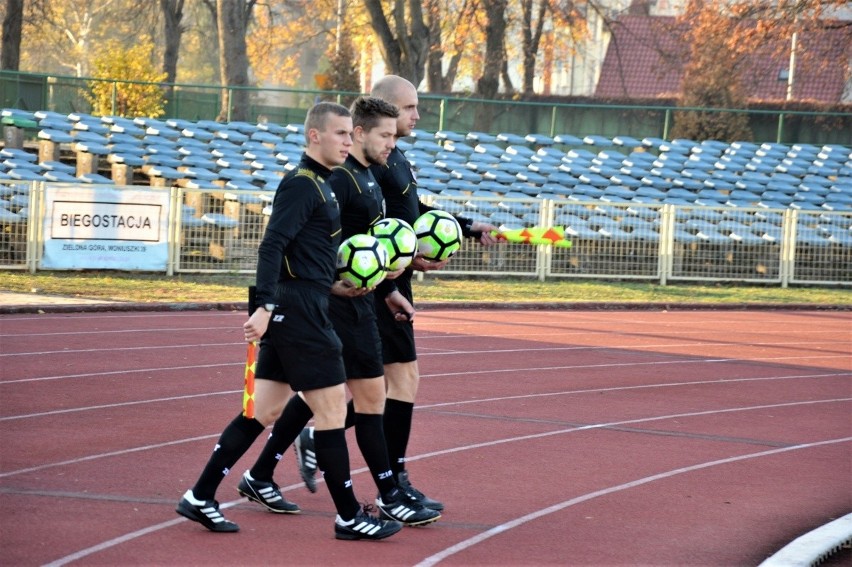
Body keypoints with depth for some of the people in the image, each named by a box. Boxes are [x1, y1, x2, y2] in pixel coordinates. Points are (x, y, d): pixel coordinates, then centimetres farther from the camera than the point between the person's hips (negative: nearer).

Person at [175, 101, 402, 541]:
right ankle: (349, 517, 3)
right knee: (331, 407, -4)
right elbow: (271, 246, -22)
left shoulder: (318, 184, 18)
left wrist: (330, 285, 18)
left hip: (293, 310, 10)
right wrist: (264, 307, -29)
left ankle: (200, 499, 12)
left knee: (264, 410, 11)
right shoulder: (302, 185, -13)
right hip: (299, 311, -10)